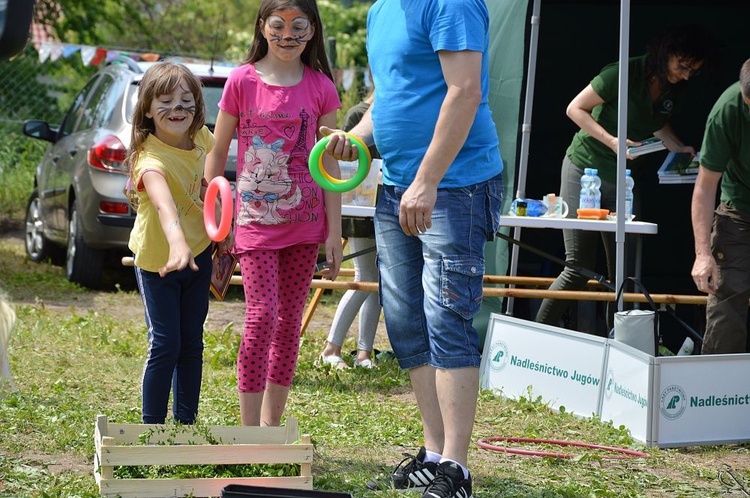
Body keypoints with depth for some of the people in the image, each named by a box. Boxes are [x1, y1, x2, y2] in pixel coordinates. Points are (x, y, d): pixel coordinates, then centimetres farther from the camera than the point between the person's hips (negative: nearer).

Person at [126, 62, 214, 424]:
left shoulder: (202, 137, -9)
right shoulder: (151, 158, -31)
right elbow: (163, 203, -52)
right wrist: (177, 243, -70)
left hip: (198, 252, 6)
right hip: (157, 259, -6)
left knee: (192, 342, 11)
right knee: (165, 344, -7)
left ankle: (186, 422, 20)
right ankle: (152, 428, 3)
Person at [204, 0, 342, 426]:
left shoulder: (320, 88, 2)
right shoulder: (242, 81, -2)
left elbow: (329, 163, 5)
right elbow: (218, 153, 4)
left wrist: (335, 231, 2)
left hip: (304, 220, 3)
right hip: (255, 217, -3)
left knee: (290, 321, 6)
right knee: (262, 316, -13)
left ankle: (270, 429, 15)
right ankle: (248, 434, -10)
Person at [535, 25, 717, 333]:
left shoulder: (676, 90, 2)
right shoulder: (625, 74, -18)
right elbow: (575, 109, -13)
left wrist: (679, 148, 1)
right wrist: (613, 141, -24)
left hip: (624, 179, 6)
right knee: (579, 267, -8)